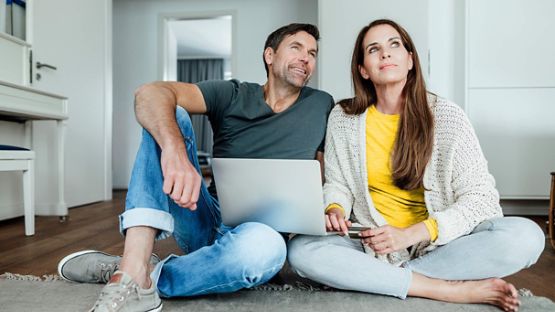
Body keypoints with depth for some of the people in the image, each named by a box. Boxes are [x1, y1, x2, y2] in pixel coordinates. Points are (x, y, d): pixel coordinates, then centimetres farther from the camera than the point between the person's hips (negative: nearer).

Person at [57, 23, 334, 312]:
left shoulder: (321, 107, 6)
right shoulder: (232, 95, 0)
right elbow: (150, 93, -15)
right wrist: (175, 151, -36)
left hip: (251, 232, 0)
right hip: (205, 222, 1)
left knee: (266, 245, -39)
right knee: (169, 116, -18)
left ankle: (132, 274, -15)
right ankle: (133, 273, -31)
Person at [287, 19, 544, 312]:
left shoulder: (447, 115, -4)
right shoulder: (343, 118, 1)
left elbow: (481, 196, -6)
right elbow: (337, 184, 9)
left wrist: (411, 234, -18)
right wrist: (336, 209, -15)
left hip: (441, 244, 0)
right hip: (373, 245, 1)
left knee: (526, 235, -25)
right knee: (300, 250, -27)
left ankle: (388, 277, -16)